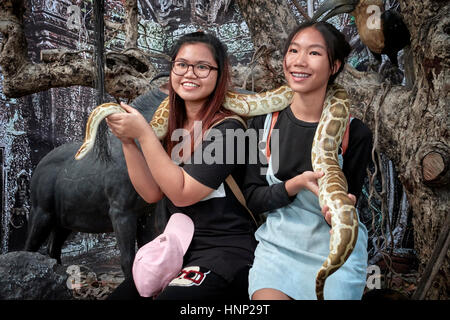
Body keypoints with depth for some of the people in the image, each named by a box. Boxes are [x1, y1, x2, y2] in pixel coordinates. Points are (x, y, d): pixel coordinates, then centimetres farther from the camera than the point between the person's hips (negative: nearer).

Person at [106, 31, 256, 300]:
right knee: (120, 295, -4)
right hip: (182, 249, 7)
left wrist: (143, 133, -18)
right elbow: (153, 193, 4)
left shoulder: (227, 129, -14)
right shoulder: (174, 128, 8)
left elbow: (181, 193, -17)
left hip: (226, 251, -6)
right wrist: (128, 141, -6)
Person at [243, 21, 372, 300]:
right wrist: (296, 185, -21)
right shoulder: (264, 124, -2)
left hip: (336, 249, 0)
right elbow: (252, 198, -3)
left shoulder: (355, 133, -8)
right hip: (278, 244, 1)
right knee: (266, 295, -19)